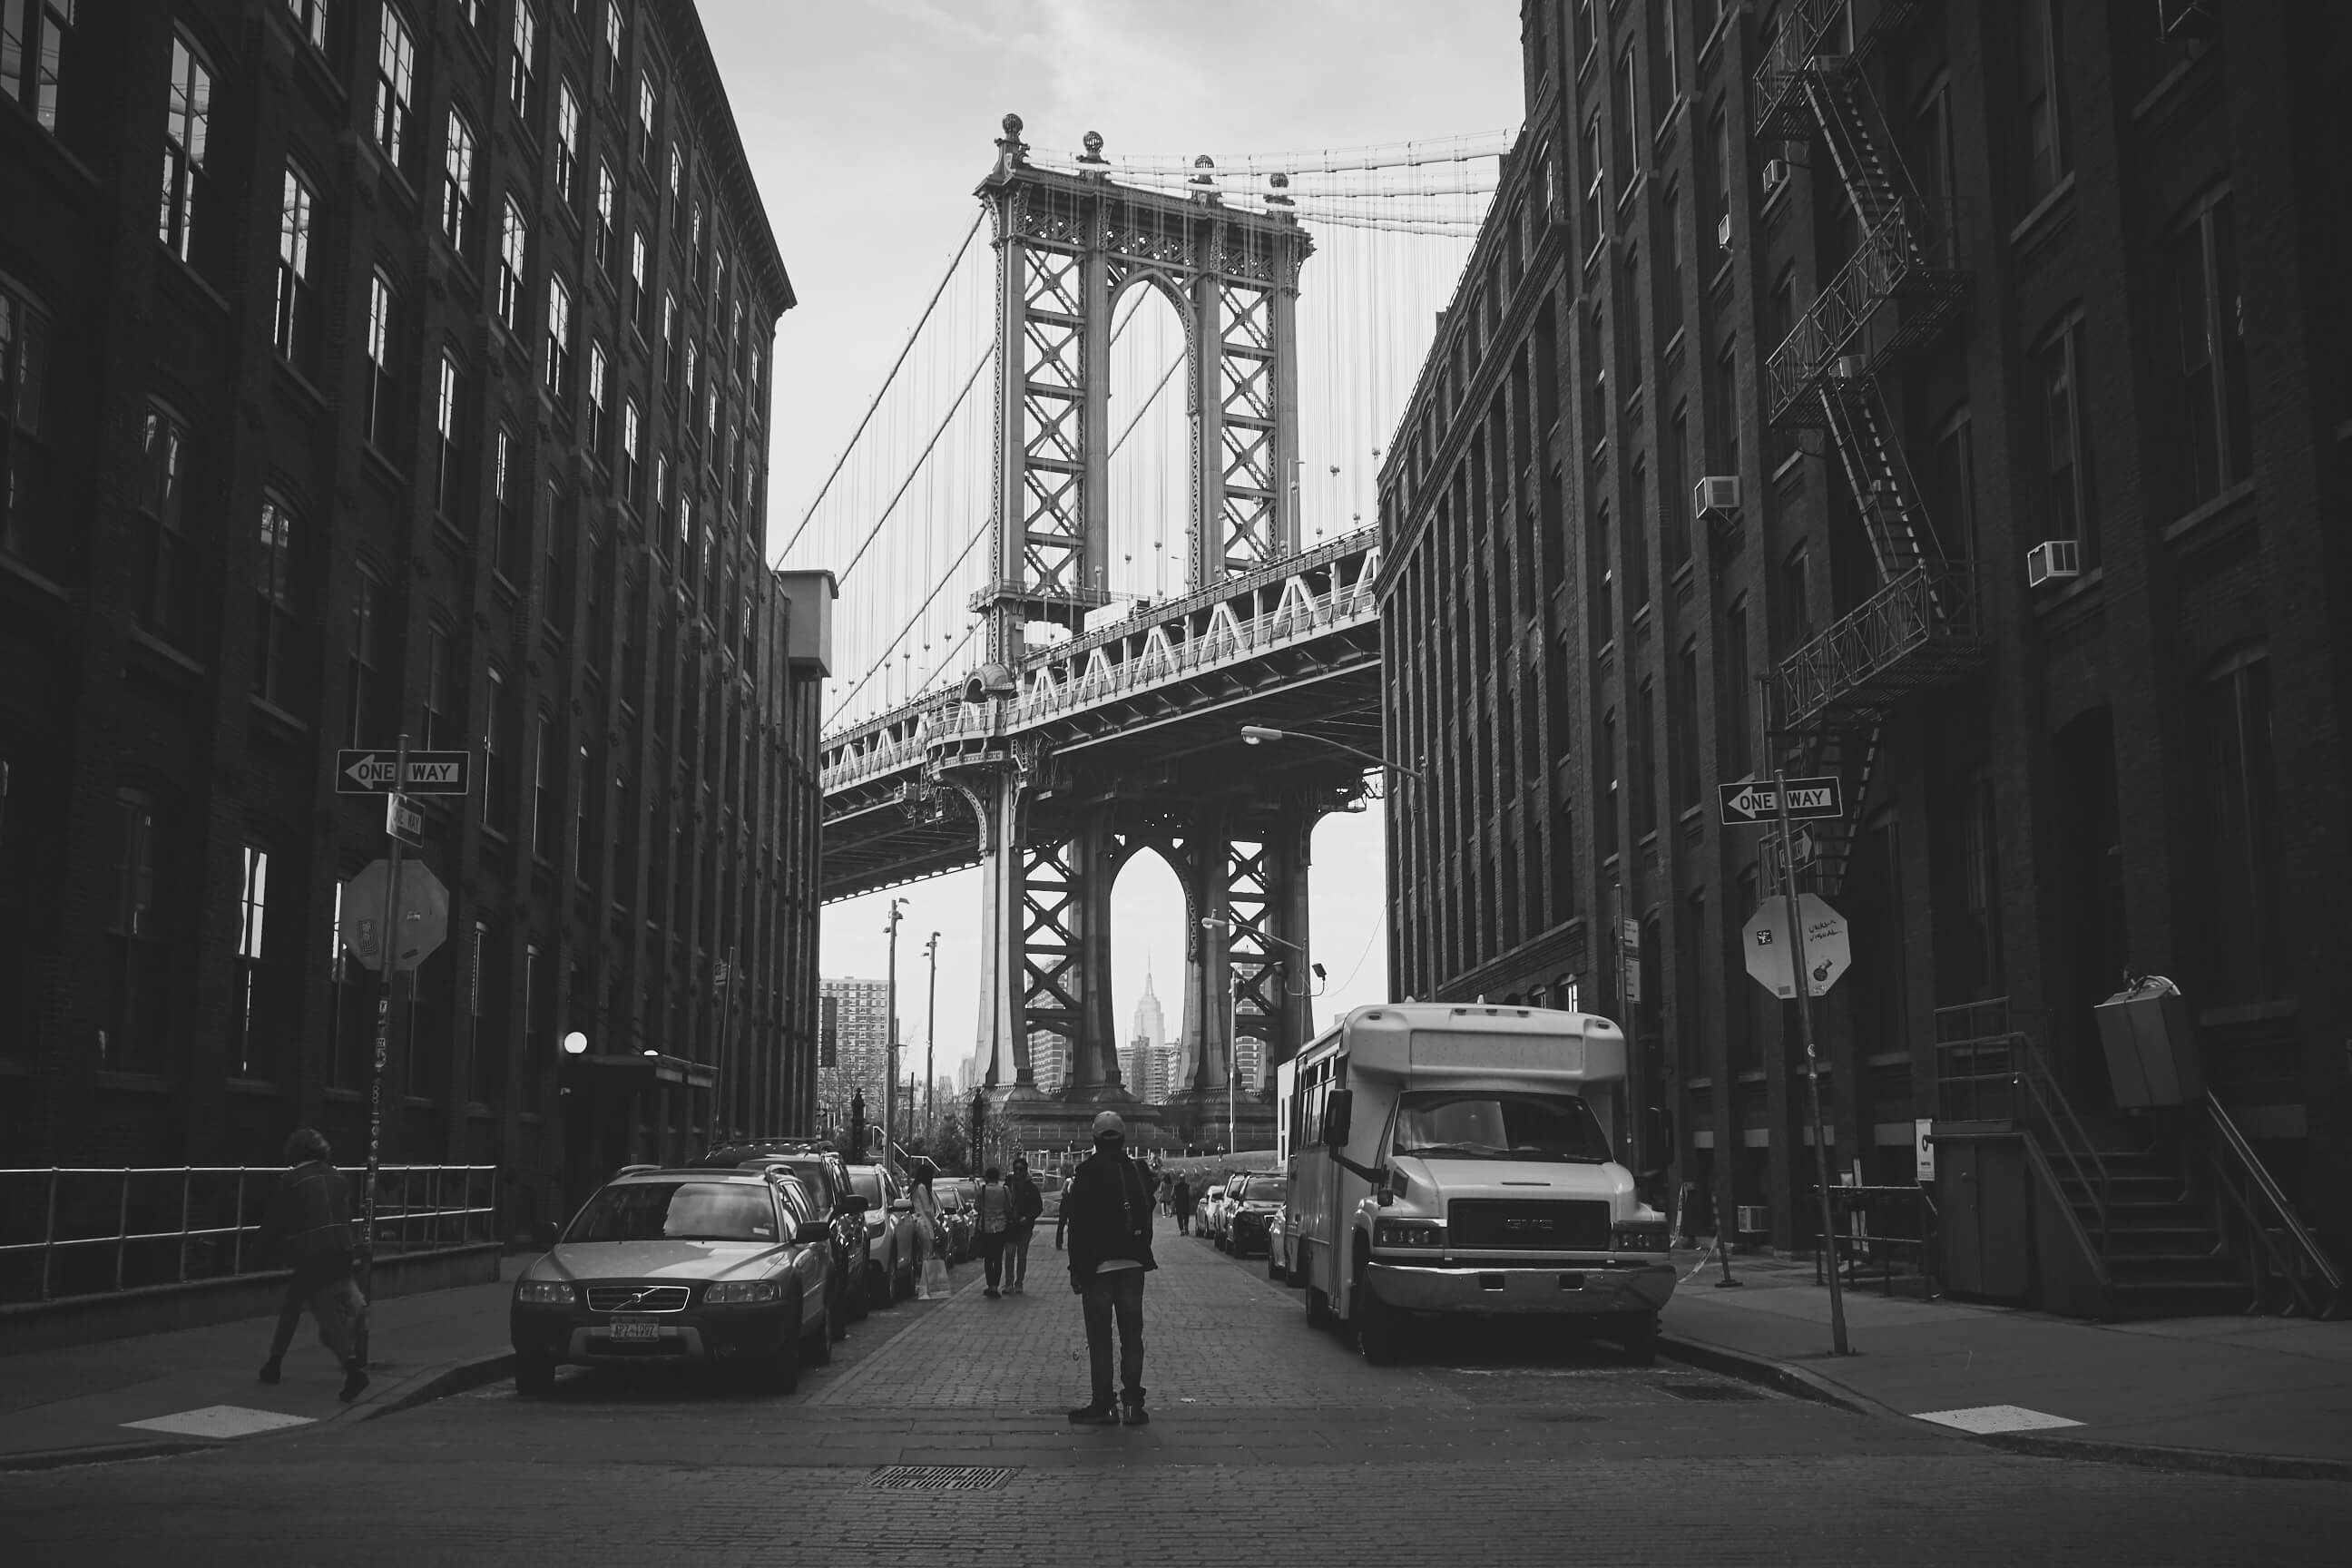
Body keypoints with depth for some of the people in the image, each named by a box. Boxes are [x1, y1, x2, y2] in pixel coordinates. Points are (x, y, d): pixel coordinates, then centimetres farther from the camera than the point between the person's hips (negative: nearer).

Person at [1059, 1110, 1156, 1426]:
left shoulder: (1086, 1173, -9)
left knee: (1099, 1337, 2)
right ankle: (1133, 1403, 8)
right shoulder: (1137, 1171, 4)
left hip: (1098, 1266, -4)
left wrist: (1076, 1269, -5)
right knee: (1131, 1334, 9)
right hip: (1133, 1264, 4)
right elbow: (1147, 1214, 10)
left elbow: (1078, 1222, -9)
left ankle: (1103, 1405, 1)